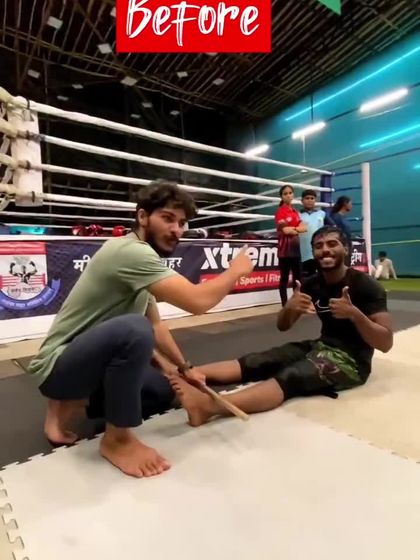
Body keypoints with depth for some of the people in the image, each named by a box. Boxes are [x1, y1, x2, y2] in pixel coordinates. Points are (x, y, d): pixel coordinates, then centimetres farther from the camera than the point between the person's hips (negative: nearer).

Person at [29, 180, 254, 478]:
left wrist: (185, 367, 11)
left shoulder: (140, 255, 6)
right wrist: (237, 270, -15)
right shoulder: (129, 251, -25)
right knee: (135, 328, -36)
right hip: (58, 364, -9)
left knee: (162, 391, 15)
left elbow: (156, 324, 13)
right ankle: (118, 439, -13)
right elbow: (198, 301, -34)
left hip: (84, 359, 10)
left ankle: (71, 403, 15)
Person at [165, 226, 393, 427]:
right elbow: (283, 326, 6)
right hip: (320, 346, 6)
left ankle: (209, 405, -56)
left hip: (351, 359, -6)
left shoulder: (365, 286, -13)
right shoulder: (312, 284, 3)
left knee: (290, 377, -35)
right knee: (255, 362, -16)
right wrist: (290, 307, -17)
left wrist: (354, 313, -34)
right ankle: (184, 374, -30)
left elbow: (385, 343, -17)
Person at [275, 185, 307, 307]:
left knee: (297, 277, 11)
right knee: (284, 278, -1)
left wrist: (292, 228, -14)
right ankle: (285, 305, 6)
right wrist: (297, 229, -3)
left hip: (296, 247, 7)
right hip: (285, 248, -7)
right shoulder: (280, 211, -6)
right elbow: (284, 229, -18)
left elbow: (304, 228, 3)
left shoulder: (295, 211, 14)